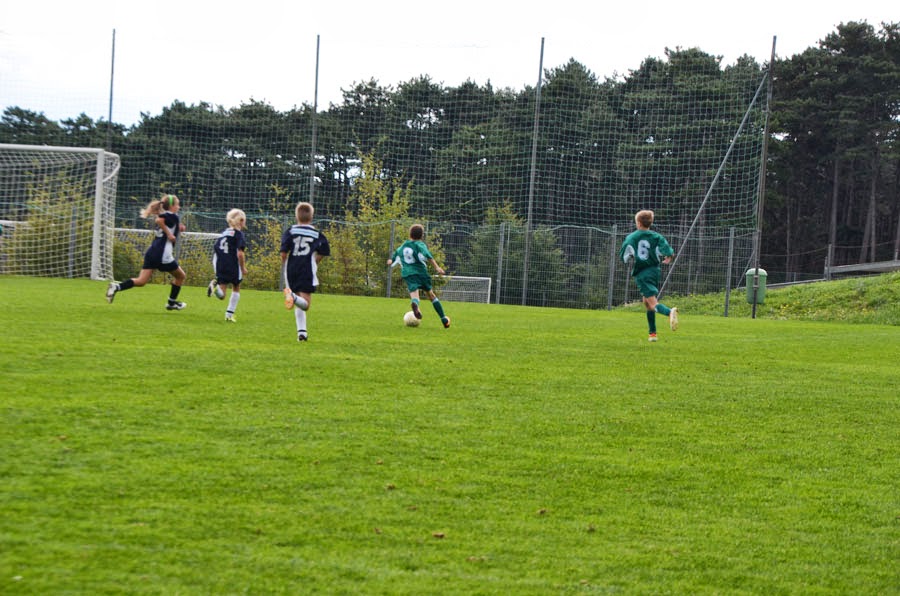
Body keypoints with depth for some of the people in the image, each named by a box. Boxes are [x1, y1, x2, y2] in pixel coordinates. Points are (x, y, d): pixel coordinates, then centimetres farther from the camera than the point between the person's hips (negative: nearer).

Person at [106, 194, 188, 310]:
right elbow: (159, 220, -25)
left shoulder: (164, 216, 21)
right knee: (180, 276, 14)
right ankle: (172, 303, 21)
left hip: (151, 253, 8)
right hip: (163, 255, -8)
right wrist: (169, 234, -19)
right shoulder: (173, 217, -6)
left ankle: (117, 287, -19)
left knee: (141, 281, 0)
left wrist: (178, 229, 16)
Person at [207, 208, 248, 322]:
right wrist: (243, 268, -5)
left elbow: (215, 250, 12)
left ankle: (215, 285, -29)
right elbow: (240, 253, -16)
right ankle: (229, 314, 18)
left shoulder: (223, 234, 12)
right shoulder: (238, 234, -8)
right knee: (236, 289, 21)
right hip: (233, 268, -4)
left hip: (220, 268, 4)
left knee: (221, 295, 4)